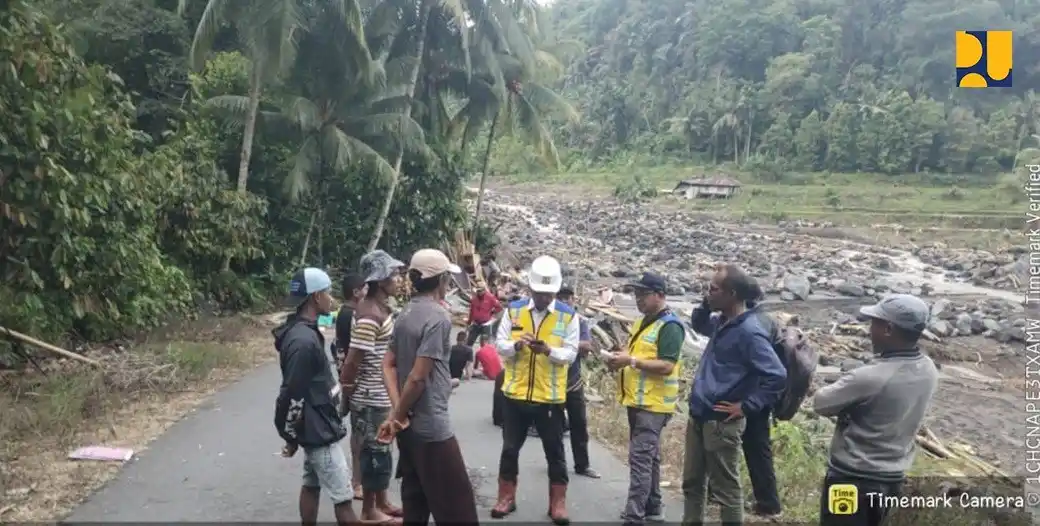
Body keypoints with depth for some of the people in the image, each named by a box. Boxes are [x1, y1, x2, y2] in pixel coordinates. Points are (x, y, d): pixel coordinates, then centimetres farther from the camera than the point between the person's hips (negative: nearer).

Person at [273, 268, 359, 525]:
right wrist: (291, 437, -13)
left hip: (316, 427, 10)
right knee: (343, 497, -3)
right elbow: (292, 394, -25)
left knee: (312, 485, 18)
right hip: (319, 430, -10)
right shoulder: (303, 340, -26)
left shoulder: (306, 331, 7)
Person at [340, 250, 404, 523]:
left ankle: (381, 502, 32)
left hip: (382, 396, 9)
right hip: (371, 399, -9)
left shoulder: (382, 308, 7)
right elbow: (352, 360, -23)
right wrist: (345, 393, -13)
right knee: (375, 452, 4)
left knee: (382, 450, 19)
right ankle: (369, 510, 18)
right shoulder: (370, 314, -23)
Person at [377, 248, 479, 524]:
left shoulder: (406, 313, 8)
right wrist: (399, 415, -8)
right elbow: (418, 376, -21)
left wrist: (397, 411, 0)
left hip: (410, 426, 9)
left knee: (415, 502, 17)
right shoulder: (438, 316, -18)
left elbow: (388, 365, 9)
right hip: (432, 426, -9)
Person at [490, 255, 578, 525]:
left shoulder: (568, 316, -4)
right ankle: (506, 498, 27)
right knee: (510, 448, 12)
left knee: (555, 452, 8)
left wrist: (549, 350, -26)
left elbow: (570, 353, -7)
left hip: (550, 397, -1)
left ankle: (558, 504, 21)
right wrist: (516, 345, -21)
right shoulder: (514, 310, 0)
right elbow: (499, 344, 0)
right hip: (515, 394, 1)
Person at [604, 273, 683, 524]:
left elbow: (667, 366, -23)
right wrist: (621, 359, 3)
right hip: (637, 400, 10)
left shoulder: (670, 326, -15)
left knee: (640, 458, -12)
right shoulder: (641, 322, 15)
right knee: (649, 456, 18)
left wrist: (631, 361, -24)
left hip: (653, 404, -10)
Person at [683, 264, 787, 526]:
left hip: (721, 423, -9)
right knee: (692, 483, 18)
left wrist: (746, 406, -17)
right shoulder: (722, 322, 6)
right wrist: (706, 304, 7)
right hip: (698, 417, 9)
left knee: (726, 490, 4)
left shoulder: (749, 331, -20)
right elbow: (698, 325, 28)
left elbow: (777, 376, -23)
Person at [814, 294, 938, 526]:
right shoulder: (929, 371, -5)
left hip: (853, 479, -7)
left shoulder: (869, 378, -29)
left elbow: (820, 403, -14)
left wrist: (848, 395, 3)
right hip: (893, 478, 7)